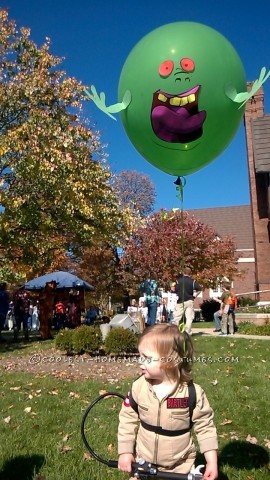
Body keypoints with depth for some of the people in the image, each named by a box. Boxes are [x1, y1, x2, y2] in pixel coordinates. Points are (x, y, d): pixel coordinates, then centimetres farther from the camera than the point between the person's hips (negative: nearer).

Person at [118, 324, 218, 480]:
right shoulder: (139, 387, -15)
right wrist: (125, 452, -4)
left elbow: (205, 427, -10)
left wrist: (212, 462, -12)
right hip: (143, 462, 2)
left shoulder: (192, 393, -22)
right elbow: (127, 419, -3)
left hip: (180, 467, -2)